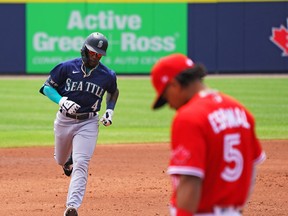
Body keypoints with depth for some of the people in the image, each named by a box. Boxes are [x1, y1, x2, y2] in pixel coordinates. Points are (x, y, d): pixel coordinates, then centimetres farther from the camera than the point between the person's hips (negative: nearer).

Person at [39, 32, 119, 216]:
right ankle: (69, 159, 60)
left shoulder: (107, 75, -4)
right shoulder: (67, 67, -9)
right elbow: (47, 87, -2)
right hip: (64, 120, 2)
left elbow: (114, 92, 18)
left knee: (81, 165, -17)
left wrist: (110, 111, 2)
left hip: (88, 123, -2)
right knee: (61, 160, 21)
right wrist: (61, 100, -20)